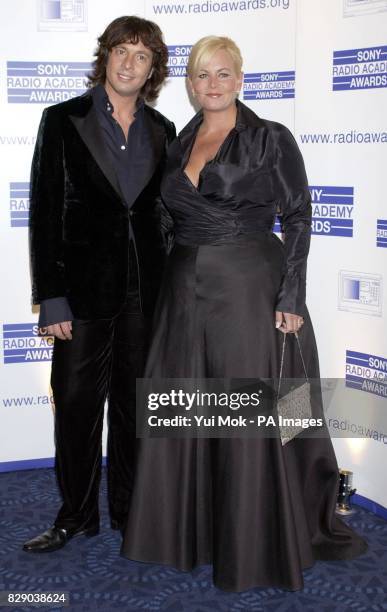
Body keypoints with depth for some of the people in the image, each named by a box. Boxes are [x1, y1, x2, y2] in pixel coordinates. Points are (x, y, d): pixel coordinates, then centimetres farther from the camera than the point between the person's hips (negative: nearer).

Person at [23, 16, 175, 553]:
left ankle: (131, 509, 27)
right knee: (77, 402, 4)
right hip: (86, 287, -3)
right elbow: (45, 213, -6)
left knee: (136, 402, 12)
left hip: (147, 290, 3)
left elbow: (167, 212, 12)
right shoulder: (64, 121, -2)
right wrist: (51, 298, -11)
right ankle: (77, 516, 21)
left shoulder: (161, 131, 8)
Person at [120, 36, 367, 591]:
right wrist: (176, 281, 12)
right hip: (186, 290, 6)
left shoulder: (272, 139, -3)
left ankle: (257, 545, 17)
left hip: (250, 288, -5)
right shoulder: (179, 146, 12)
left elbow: (297, 217, -6)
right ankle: (186, 531, 27)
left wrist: (291, 298, -14)